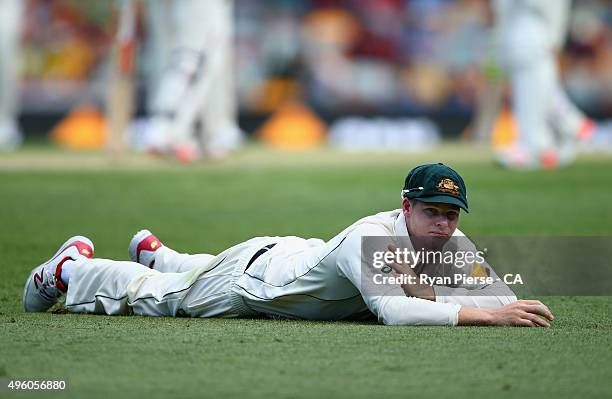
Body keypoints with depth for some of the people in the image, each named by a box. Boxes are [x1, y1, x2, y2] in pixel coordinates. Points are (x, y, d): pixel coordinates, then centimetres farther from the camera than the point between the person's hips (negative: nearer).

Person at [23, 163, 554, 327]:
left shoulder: (450, 243, -24)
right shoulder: (372, 237, -44)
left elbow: (502, 296, -25)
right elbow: (393, 311, -59)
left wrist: (430, 296, -42)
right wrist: (486, 313, -63)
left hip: (297, 255, 6)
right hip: (252, 274, -6)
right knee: (150, 295, 18)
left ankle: (153, 251, 67)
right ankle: (71, 267, 44)